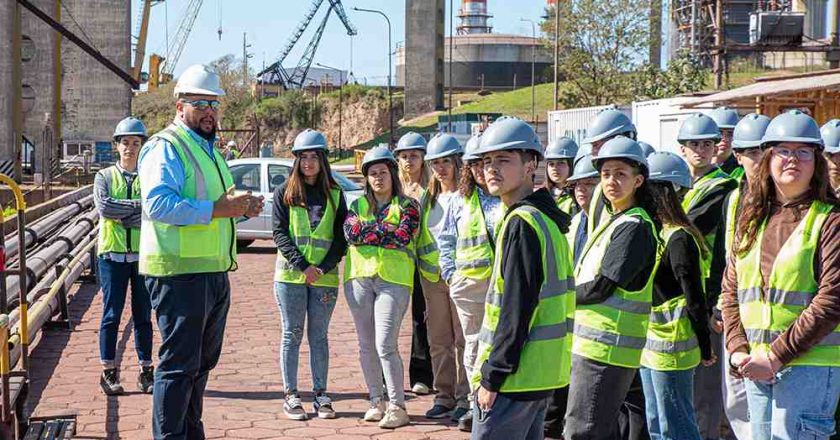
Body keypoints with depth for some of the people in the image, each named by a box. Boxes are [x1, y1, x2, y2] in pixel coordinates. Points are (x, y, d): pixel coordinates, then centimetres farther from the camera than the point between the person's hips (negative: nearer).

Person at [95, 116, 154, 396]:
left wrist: (121, 214, -15)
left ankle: (146, 371, 14)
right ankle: (109, 372, 7)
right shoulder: (104, 177, 6)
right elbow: (103, 206, -13)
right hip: (112, 254, -1)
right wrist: (138, 205, -12)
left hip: (144, 254, 1)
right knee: (112, 314, 1)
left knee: (143, 315, 7)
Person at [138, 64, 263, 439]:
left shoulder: (209, 150, 20)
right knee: (179, 364, -7)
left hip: (213, 271, 10)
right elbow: (157, 203, -26)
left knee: (202, 362, 18)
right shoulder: (166, 148, -11)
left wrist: (241, 208, 11)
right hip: (180, 273, -10)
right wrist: (215, 209, -28)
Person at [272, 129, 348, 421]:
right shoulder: (285, 193, 3)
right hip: (291, 275, -1)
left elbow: (342, 236, 4)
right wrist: (302, 265, -15)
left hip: (325, 277, 2)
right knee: (292, 335, 3)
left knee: (319, 336, 8)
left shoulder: (334, 194, 8)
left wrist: (323, 267, -10)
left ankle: (320, 394, 13)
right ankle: (291, 396, 8)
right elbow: (279, 232, -4)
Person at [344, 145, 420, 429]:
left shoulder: (406, 206, 5)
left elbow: (402, 238, -12)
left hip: (393, 279, -4)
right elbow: (350, 232, -5)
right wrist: (386, 228, -7)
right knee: (366, 345, 9)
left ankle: (397, 407, -6)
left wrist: (368, 230, -6)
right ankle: (376, 402, 20)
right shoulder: (358, 205, 15)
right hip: (359, 278, 4)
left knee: (385, 345, -12)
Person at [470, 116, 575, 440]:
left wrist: (492, 377, -17)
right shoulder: (546, 219, 14)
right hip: (543, 373, 10)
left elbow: (516, 309, -21)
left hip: (515, 376, -10)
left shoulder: (522, 223, -16)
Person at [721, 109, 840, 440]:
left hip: (809, 363, -6)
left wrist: (776, 356, -15)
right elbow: (731, 289, 13)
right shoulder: (752, 219, 13)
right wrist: (738, 350, -1)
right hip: (757, 365, 6)